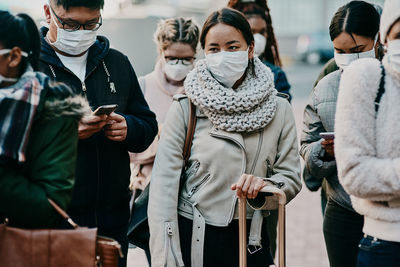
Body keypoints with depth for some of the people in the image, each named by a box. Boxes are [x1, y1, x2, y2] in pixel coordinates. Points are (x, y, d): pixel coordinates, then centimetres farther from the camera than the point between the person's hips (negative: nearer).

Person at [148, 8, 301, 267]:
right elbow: (164, 185, -10)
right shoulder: (185, 108, -6)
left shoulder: (279, 109, 1)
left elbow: (291, 179, 3)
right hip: (191, 237, -2)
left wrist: (263, 186, -21)